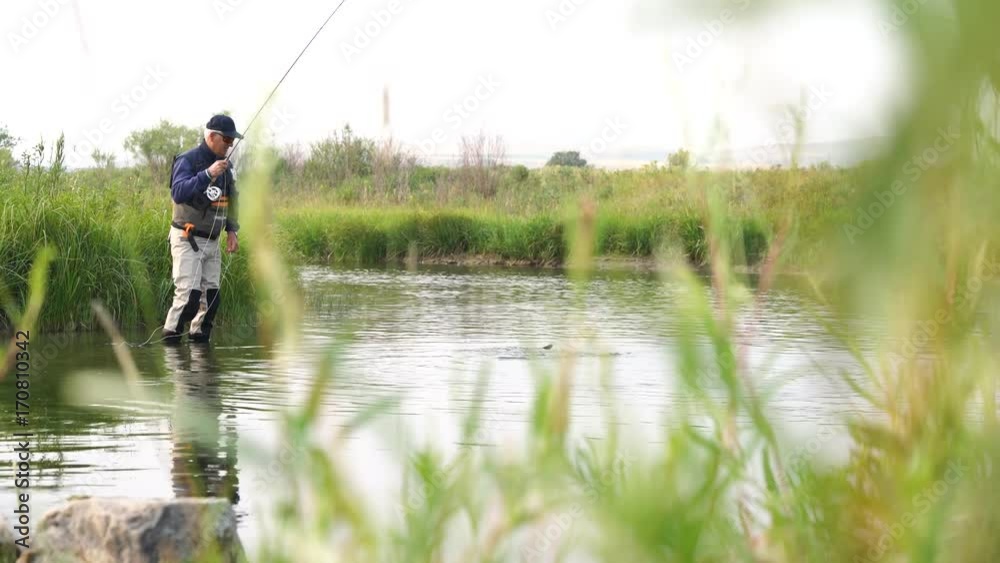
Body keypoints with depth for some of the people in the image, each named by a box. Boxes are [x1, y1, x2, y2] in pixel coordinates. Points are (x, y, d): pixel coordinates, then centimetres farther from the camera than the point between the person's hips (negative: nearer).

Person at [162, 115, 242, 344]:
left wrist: (231, 230, 14)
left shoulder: (224, 164, 12)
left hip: (212, 241, 8)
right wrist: (207, 174, -35)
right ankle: (169, 340, -9)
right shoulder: (188, 160, -12)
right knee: (189, 295, -16)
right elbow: (178, 193, -28)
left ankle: (199, 339, 17)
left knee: (211, 296, 7)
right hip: (187, 239, -8)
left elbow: (231, 199, 24)